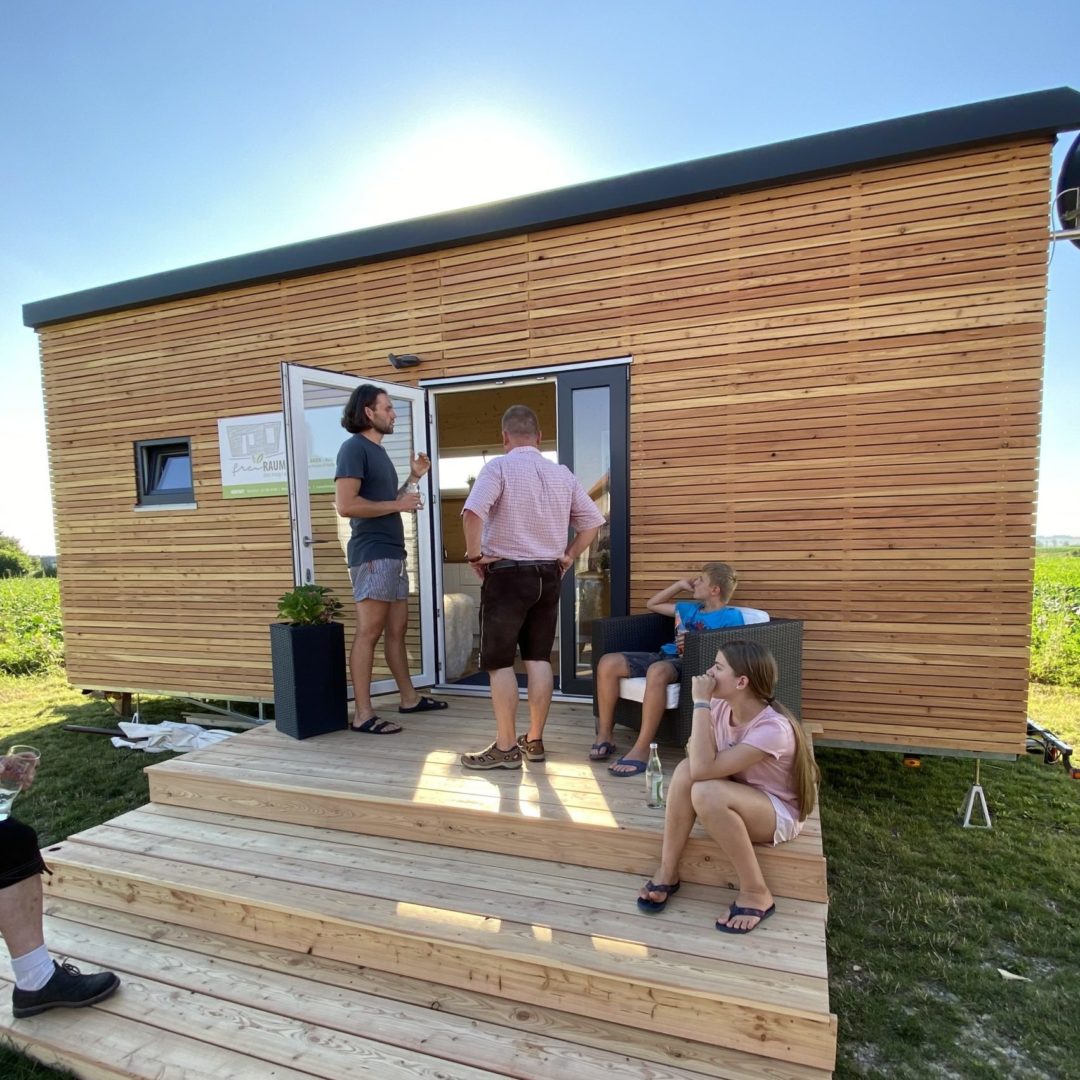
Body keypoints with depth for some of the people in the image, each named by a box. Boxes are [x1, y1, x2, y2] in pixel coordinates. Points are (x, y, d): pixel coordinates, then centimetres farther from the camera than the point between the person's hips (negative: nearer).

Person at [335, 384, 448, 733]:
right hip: (372, 555, -9)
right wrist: (398, 505, -14)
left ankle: (409, 698, 26)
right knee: (368, 632, -6)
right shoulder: (354, 447, -9)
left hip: (393, 553, 9)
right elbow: (346, 505, -21)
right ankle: (363, 715, 1)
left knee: (397, 630, 15)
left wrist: (412, 478, 14)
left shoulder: (379, 451, 19)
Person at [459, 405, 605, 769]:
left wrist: (475, 554, -12)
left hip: (507, 574, -5)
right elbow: (593, 520, 11)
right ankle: (534, 740, 20)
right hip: (548, 576, 6)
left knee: (499, 663, 3)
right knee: (539, 659, 11)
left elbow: (473, 513, -24)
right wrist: (569, 556, 13)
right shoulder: (562, 473, 8)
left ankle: (506, 747, 8)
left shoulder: (499, 467, -8)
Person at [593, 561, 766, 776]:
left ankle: (641, 750, -35)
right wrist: (680, 584, 32)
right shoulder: (690, 608, 29)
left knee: (657, 671, -43)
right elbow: (652, 604, 40)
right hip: (664, 655, 8)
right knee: (608, 662, -15)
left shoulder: (731, 617, 6)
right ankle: (605, 735, -5)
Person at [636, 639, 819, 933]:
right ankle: (667, 873, -9)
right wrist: (698, 749, -22)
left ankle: (756, 893, -15)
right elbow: (697, 759, 1)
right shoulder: (720, 707, -11)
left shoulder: (773, 728, -32)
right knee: (685, 769, -24)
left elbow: (704, 768, -39)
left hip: (779, 815, -6)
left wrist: (701, 702, -36)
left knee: (706, 792, -34)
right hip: (738, 802, 6)